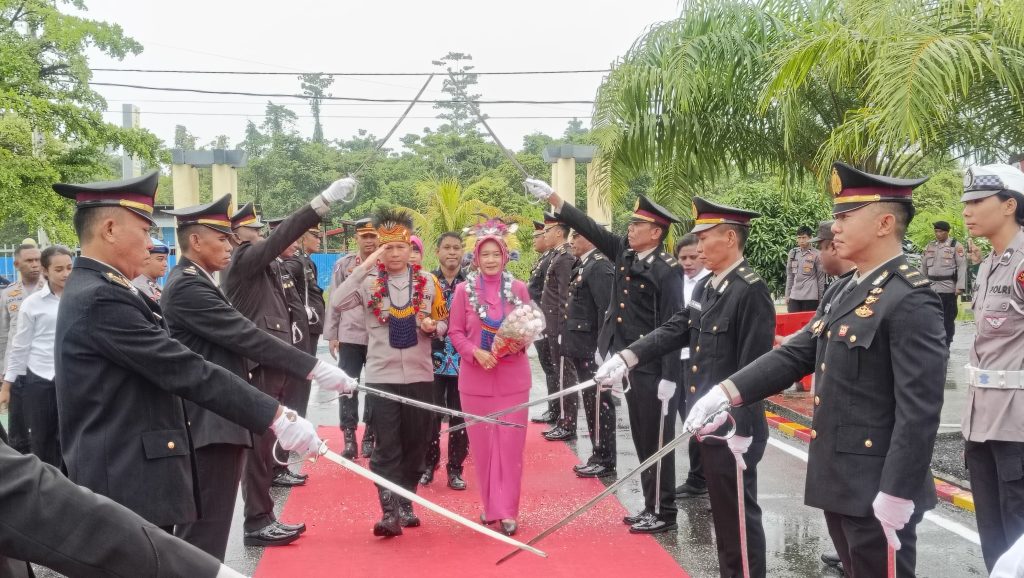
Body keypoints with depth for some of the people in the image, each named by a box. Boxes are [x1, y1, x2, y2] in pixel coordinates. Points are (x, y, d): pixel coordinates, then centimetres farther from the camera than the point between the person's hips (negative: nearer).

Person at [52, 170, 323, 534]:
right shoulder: (101, 298, -19)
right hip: (129, 485, -10)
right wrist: (277, 417, -22)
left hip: (130, 477, 10)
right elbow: (187, 372, -23)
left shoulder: (97, 292, 14)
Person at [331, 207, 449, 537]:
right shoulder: (368, 281, -3)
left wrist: (432, 327, -13)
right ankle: (390, 513, -1)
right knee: (386, 445, -4)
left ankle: (405, 504, 27)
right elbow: (336, 304, -19)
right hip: (381, 375, -3)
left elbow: (444, 323, 10)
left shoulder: (428, 281, 3)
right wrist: (364, 267, -21)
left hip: (420, 375, 3)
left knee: (417, 442, 11)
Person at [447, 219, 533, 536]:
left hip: (512, 376, 0)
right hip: (475, 377, 0)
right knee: (482, 442, 7)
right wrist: (475, 352, -15)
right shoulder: (464, 289, -1)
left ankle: (506, 510, 10)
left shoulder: (518, 288, 0)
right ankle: (491, 505, 23)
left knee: (510, 442, 0)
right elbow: (455, 332, 1)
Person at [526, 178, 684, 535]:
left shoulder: (667, 271, -14)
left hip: (653, 368, -8)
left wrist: (669, 378, -18)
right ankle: (651, 507, 27)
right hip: (630, 363, 8)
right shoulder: (624, 252, 7)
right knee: (642, 440, 15)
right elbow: (591, 228, 8)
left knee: (657, 441, 2)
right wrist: (552, 197, 3)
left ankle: (664, 513, 15)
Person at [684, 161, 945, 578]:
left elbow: (919, 408, -22)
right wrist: (726, 392, -4)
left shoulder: (911, 300, -18)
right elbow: (795, 353, 7)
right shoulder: (843, 291, 10)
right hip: (837, 477, 9)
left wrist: (897, 494, -22)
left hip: (877, 486, -9)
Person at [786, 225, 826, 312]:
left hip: (810, 297, -4)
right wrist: (787, 295, 11)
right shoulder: (793, 252, 9)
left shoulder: (816, 254, -3)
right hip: (794, 296, 4)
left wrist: (820, 298, 2)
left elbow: (821, 278, 1)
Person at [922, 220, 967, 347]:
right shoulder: (929, 247, 13)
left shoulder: (956, 246, 0)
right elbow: (923, 267, 17)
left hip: (948, 288, -4)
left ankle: (945, 347, 12)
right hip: (931, 288, 4)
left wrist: (960, 287, -13)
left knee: (948, 319, 4)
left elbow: (962, 267, -5)